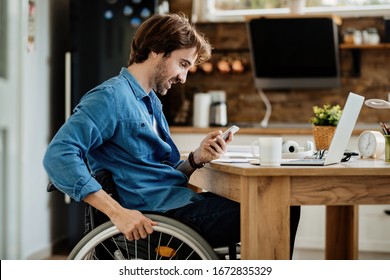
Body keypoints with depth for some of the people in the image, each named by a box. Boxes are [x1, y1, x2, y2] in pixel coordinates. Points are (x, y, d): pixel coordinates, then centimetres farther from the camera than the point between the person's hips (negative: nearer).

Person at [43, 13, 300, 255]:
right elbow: (59, 156, -22)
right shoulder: (111, 97, -9)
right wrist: (117, 212, -28)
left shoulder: (153, 103, 21)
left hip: (181, 202, 10)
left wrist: (196, 159, -1)